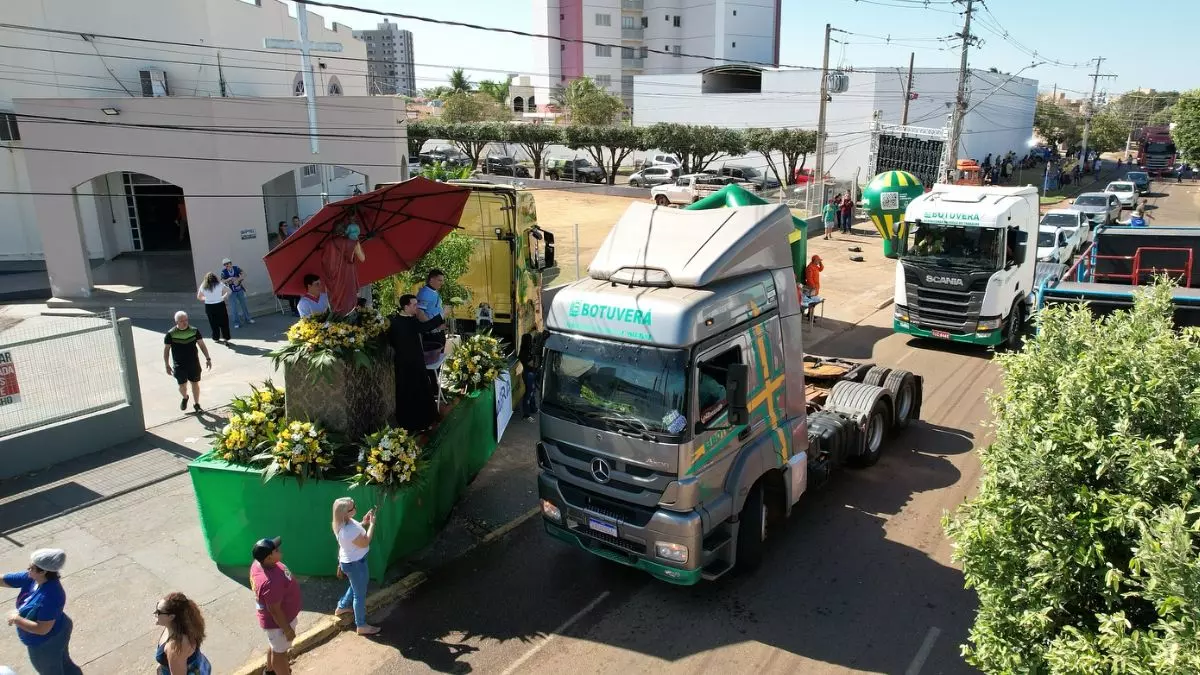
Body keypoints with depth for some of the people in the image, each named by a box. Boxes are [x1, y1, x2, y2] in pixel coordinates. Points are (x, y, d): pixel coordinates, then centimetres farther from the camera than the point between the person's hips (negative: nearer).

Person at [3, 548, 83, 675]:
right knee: (64, 665, 30)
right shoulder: (32, 578, -15)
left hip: (46, 643, -8)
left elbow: (42, 629, -35)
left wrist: (17, 619, -26)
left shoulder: (49, 597, -40)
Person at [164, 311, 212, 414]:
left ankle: (196, 404, 25)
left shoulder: (194, 331, -4)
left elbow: (202, 345, 3)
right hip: (179, 366, -1)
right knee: (182, 385, 3)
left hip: (194, 363, 1)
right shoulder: (171, 334, -9)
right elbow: (166, 349, -1)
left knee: (195, 383, 9)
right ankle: (184, 398, 37)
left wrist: (208, 358, -3)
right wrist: (167, 365, -2)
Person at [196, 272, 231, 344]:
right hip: (220, 305, -2)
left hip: (209, 307, 2)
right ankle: (226, 339, 4)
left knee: (214, 324, 15)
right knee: (224, 323, 6)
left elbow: (199, 297, 8)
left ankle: (216, 338, 26)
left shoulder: (203, 287, -1)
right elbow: (228, 291, -2)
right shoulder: (219, 284, -7)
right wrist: (224, 297, 13)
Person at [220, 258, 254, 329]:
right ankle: (236, 322, 6)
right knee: (235, 307, -3)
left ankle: (248, 319, 28)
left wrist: (238, 279, -28)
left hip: (240, 290, 3)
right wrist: (228, 279, -38)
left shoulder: (236, 268, -8)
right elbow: (222, 281, -21)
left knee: (244, 304, 13)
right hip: (232, 292, -3)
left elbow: (244, 274, -15)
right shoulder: (223, 272, -13)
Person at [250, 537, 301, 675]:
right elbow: (275, 611, -30)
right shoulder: (271, 582, -42)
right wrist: (287, 629, -16)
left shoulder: (259, 563, -14)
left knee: (274, 645, 32)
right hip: (279, 621, -9)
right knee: (280, 651, 17)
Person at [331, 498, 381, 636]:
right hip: (355, 563, -10)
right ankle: (361, 626, 23)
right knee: (360, 594, 8)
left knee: (355, 587, 33)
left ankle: (342, 608, 53)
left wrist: (364, 522, -3)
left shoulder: (344, 522, -7)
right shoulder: (348, 530, -37)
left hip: (349, 561, 10)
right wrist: (371, 524, -20)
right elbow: (365, 542, -26)